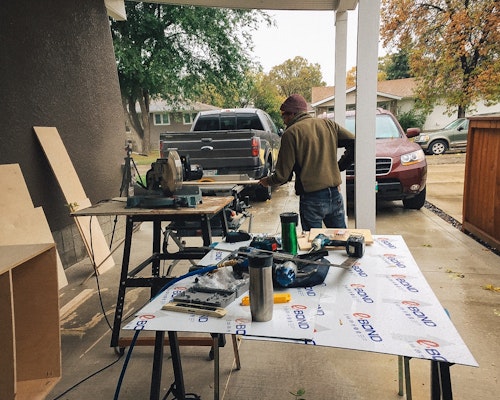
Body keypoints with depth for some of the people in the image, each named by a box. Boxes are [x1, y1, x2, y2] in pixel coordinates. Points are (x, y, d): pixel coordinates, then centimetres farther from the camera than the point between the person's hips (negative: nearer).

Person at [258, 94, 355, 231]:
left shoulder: (291, 133, -7)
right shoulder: (328, 124, 8)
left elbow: (282, 175, -8)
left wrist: (267, 181, 12)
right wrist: (338, 167, 11)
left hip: (312, 199, -5)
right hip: (335, 195, 5)